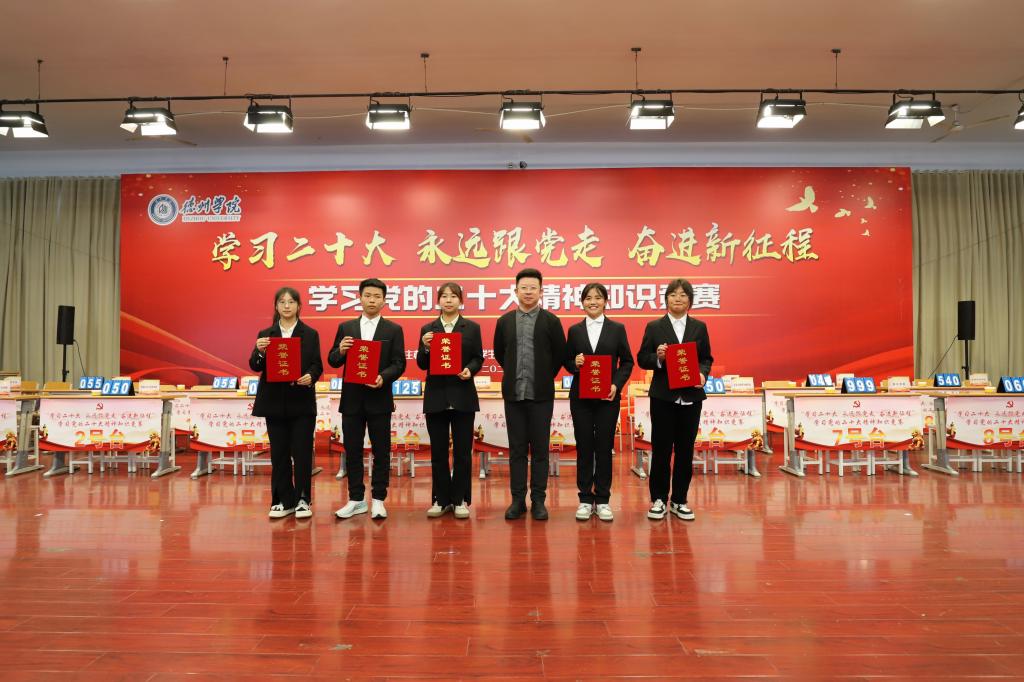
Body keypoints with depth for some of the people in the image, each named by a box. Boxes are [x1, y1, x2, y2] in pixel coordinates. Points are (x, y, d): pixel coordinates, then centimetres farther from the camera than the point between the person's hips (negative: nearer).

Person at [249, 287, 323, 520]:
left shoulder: (310, 334, 4)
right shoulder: (265, 335, 7)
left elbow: (317, 365, 0)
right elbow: (255, 367, 1)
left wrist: (311, 376, -20)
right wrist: (259, 352, -19)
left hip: (302, 402, -2)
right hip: (274, 402, 2)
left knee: (302, 452, 0)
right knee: (279, 453, 7)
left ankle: (303, 500, 12)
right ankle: (284, 500, 17)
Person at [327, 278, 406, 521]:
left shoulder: (393, 330, 3)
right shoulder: (345, 327, 9)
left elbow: (399, 363, -3)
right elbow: (333, 361, 7)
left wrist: (383, 377, -22)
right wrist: (340, 350, -14)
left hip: (379, 398, -2)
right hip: (352, 398, 2)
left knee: (381, 451, 3)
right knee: (352, 450, 7)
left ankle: (378, 499, 13)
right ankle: (356, 499, 18)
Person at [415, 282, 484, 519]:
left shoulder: (472, 328, 5)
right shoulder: (428, 329, 7)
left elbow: (478, 358, 4)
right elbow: (422, 365, 5)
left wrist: (470, 370, -16)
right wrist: (425, 348, -14)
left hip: (462, 396, -1)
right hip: (436, 397, 1)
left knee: (462, 451, 3)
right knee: (438, 452, 6)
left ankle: (460, 499, 13)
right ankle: (441, 499, 17)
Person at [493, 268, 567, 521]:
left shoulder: (551, 321, 0)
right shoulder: (504, 321, 7)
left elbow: (560, 355, 5)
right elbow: (499, 353, 17)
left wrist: (545, 378, 9)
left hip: (541, 395, -2)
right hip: (513, 394, 2)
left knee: (540, 449, 3)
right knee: (516, 449, 6)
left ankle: (538, 500, 12)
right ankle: (518, 500, 13)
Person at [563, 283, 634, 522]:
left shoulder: (617, 329, 4)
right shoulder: (574, 330, 7)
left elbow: (627, 361, 3)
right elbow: (566, 362, 9)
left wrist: (617, 385, -11)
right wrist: (574, 363, -14)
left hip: (608, 397, -1)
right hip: (581, 396, 1)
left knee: (604, 447, 3)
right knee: (584, 447, 4)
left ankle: (602, 500, 13)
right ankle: (585, 499, 14)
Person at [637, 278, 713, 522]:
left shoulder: (699, 327, 8)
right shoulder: (654, 327, 2)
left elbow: (707, 358, 9)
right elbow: (642, 359, 1)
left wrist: (703, 374, -10)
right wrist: (657, 358, -19)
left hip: (691, 396, 2)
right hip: (663, 396, -2)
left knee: (685, 449, 6)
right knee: (660, 448, 2)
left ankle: (679, 500, 18)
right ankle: (658, 499, 14)